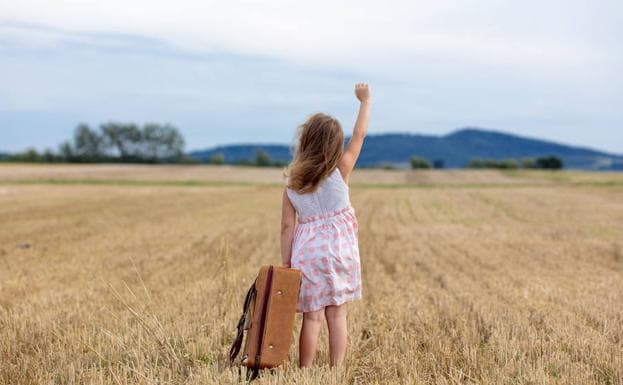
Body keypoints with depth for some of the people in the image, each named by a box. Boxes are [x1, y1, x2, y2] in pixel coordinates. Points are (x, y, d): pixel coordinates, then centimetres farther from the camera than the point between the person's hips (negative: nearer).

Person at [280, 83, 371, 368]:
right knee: (337, 315, 5)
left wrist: (286, 264, 3)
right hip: (338, 249, -1)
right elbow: (359, 135, 5)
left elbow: (287, 227, -1)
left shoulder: (292, 183, 0)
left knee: (312, 316, 4)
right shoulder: (340, 171, -5)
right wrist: (365, 101, 16)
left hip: (306, 252, 1)